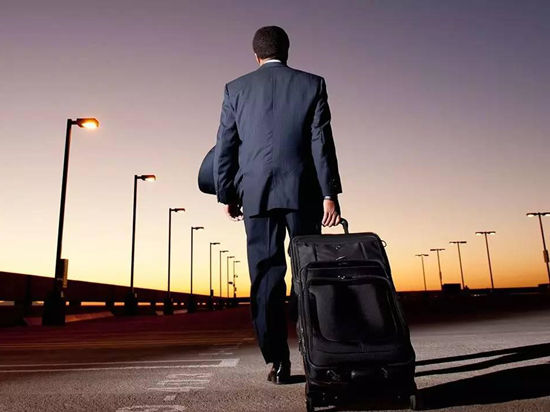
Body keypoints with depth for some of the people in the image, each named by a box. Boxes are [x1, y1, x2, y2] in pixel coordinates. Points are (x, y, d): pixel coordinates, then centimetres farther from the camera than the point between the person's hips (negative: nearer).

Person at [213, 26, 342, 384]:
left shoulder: (236, 89, 10)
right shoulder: (312, 84, 7)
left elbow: (225, 147, 6)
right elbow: (321, 143, -1)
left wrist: (226, 194, 12)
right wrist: (330, 194, -3)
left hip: (256, 194, 1)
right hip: (303, 191, 0)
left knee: (266, 277, 2)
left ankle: (278, 361, 3)